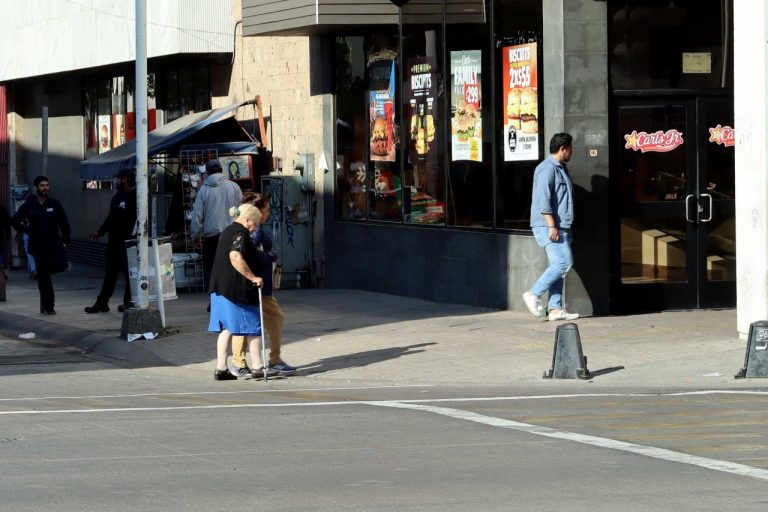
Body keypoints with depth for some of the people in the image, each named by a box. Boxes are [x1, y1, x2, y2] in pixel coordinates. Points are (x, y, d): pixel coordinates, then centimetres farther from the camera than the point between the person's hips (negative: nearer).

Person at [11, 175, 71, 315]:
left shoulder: (55, 204, 2)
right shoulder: (28, 206, 1)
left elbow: (64, 223, 6)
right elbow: (14, 220, 4)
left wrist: (65, 240, 2)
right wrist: (26, 230, -2)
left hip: (54, 242, 0)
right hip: (38, 245, 0)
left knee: (61, 264, -25)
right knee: (43, 278, 0)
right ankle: (48, 307, 8)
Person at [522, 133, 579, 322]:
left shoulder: (561, 168, 20)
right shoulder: (547, 168, -12)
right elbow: (544, 200, -20)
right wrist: (552, 226, -24)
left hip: (560, 227, 10)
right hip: (548, 227, -10)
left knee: (559, 265, 6)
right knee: (563, 262, -15)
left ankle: (556, 309, 4)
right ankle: (533, 294, -9)